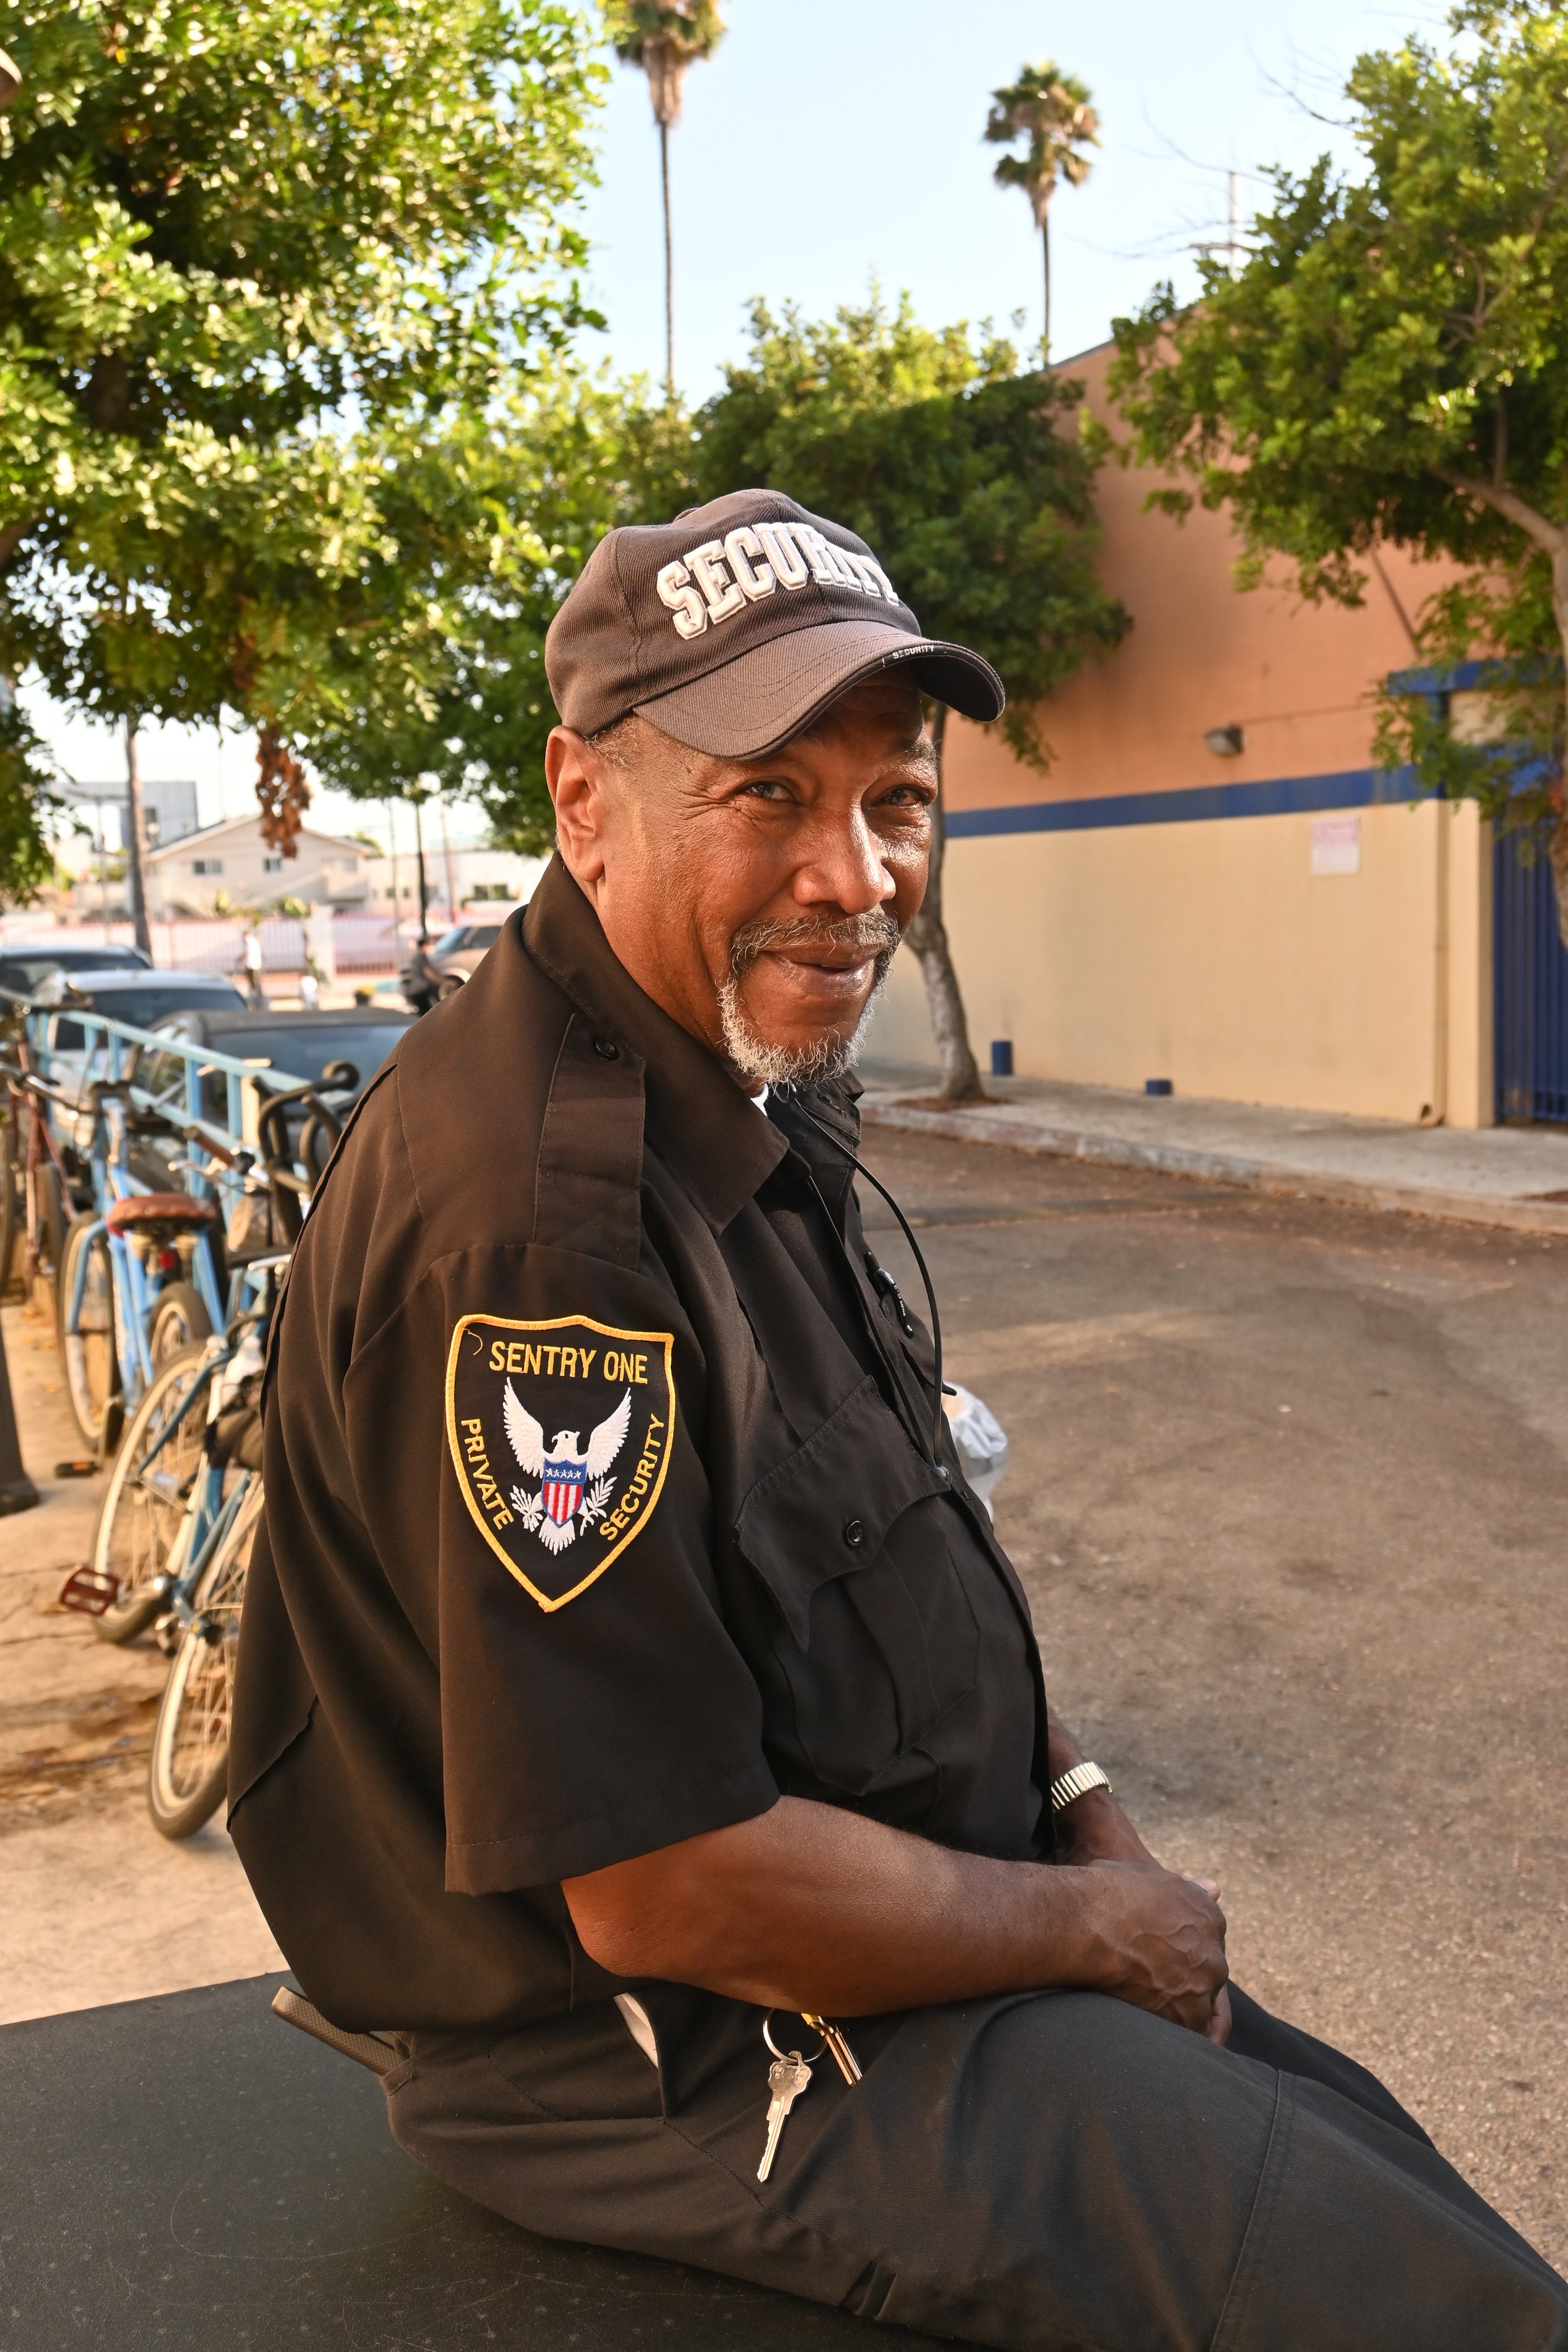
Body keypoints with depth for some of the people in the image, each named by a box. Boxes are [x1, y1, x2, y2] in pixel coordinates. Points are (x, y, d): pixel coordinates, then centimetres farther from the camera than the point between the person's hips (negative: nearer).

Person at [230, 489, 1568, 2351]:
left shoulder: (744, 1101, 4)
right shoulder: (537, 1215, -30)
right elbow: (663, 1886, -27)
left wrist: (1083, 1813, 3)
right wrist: (1094, 1924, -13)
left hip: (889, 1917, 9)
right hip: (685, 2052, -9)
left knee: (1369, 2152, 18)